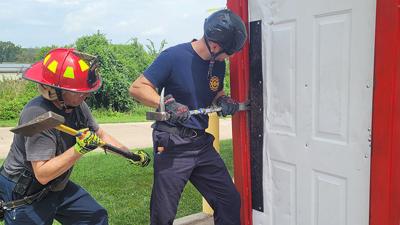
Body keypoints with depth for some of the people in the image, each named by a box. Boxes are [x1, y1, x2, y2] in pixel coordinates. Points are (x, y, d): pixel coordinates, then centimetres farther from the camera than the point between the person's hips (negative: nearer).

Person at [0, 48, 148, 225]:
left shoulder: (78, 106, -9)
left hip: (57, 187, 7)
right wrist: (79, 150, -38)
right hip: (23, 197, -7)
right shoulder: (37, 115, -31)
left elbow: (100, 135, 7)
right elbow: (42, 175, -31)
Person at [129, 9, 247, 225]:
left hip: (203, 144, 6)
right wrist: (167, 103, -28)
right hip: (172, 146, -6)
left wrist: (224, 101, -1)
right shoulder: (174, 56, -14)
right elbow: (137, 88, -13)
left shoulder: (218, 64, 5)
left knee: (230, 201, 10)